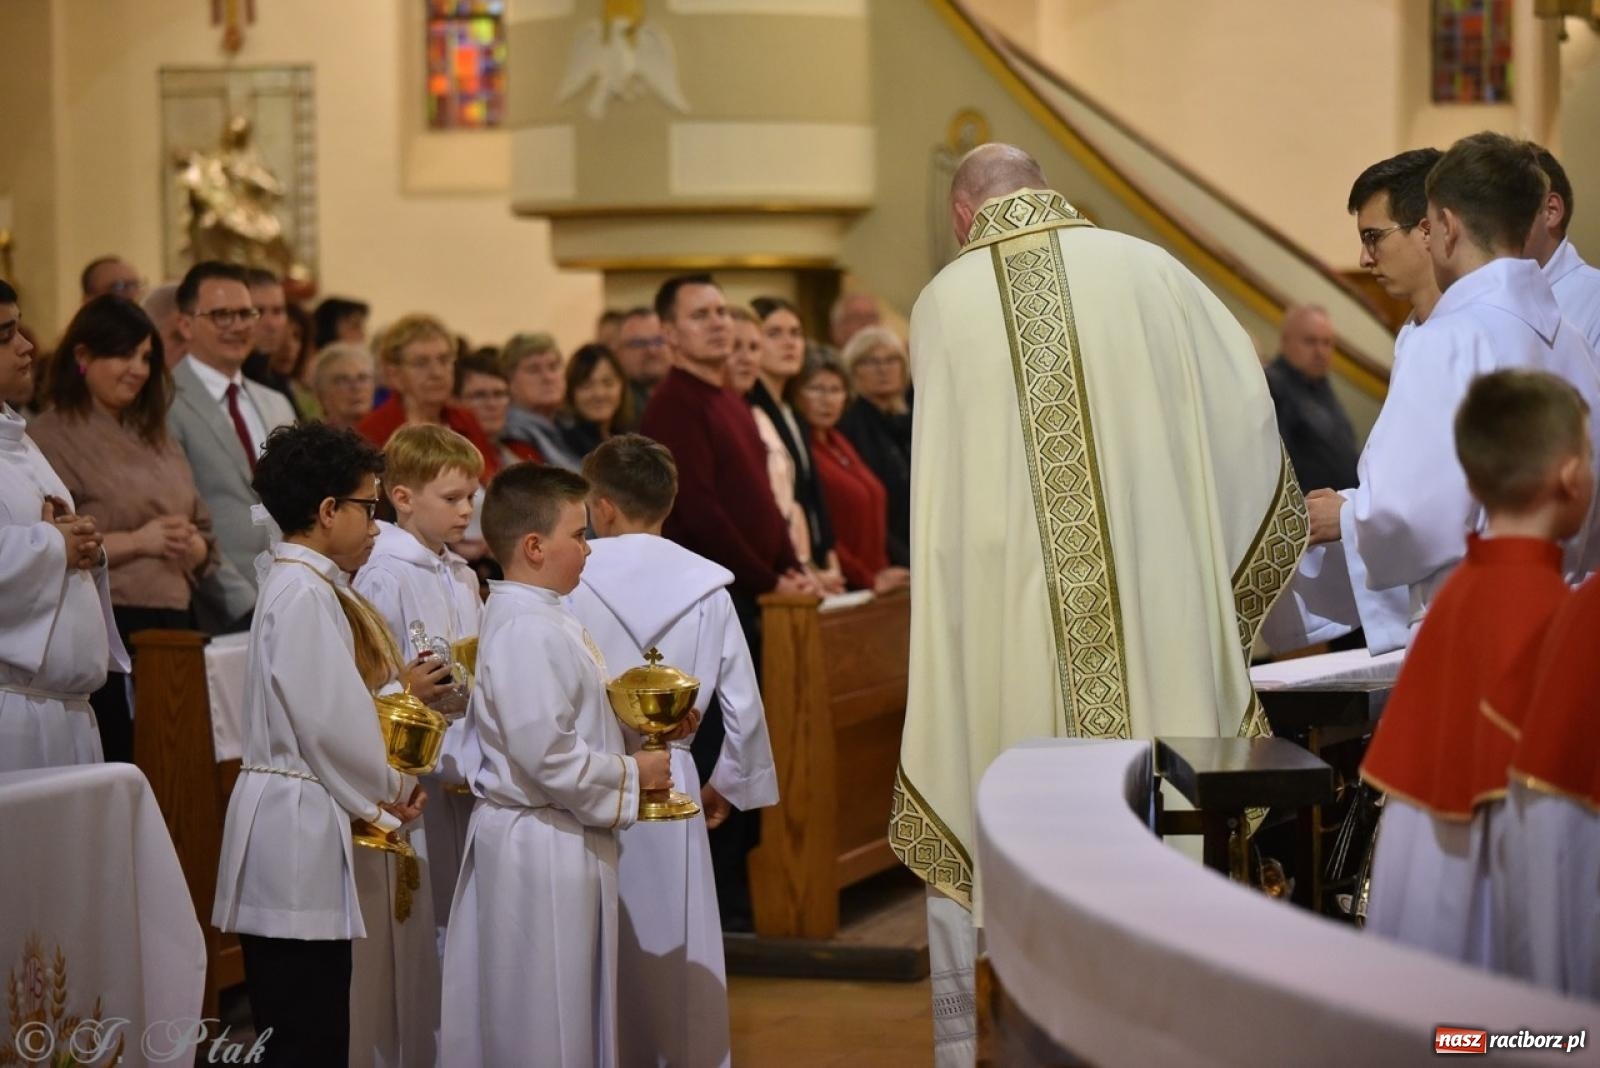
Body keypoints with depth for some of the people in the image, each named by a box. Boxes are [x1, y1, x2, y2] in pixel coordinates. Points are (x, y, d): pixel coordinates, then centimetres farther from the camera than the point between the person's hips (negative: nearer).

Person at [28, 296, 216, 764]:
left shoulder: (156, 437, 19)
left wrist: (189, 545, -1)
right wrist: (135, 541, -16)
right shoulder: (51, 438, -4)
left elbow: (205, 539, 21)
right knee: (119, 767, -9)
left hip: (173, 628, 6)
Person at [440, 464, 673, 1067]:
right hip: (542, 847, -11)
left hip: (557, 842, 11)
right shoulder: (529, 633, -22)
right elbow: (546, 756, -26)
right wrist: (630, 776, -14)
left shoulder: (536, 619, 11)